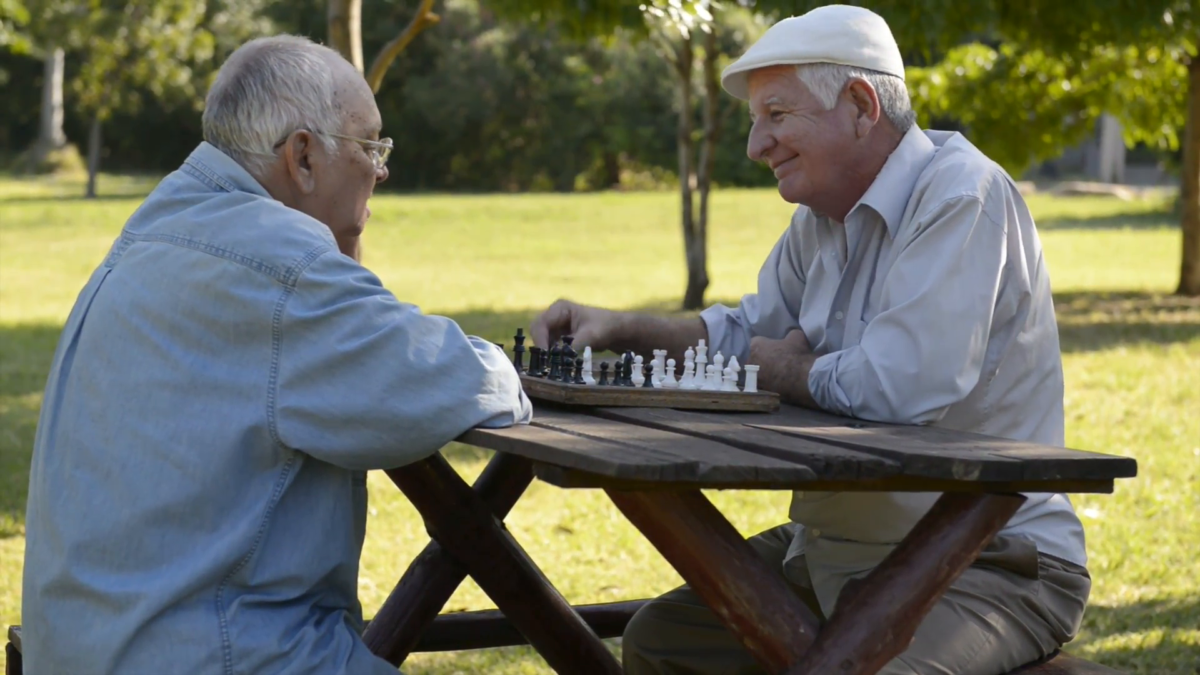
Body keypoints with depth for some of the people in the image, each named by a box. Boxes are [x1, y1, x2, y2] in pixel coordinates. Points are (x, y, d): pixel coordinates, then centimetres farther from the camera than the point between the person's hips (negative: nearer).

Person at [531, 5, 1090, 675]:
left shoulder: (962, 197, -19)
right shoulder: (822, 217, 9)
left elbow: (896, 386, -29)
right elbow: (749, 331, 24)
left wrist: (783, 370, -9)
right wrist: (617, 329, 8)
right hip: (836, 545, 9)